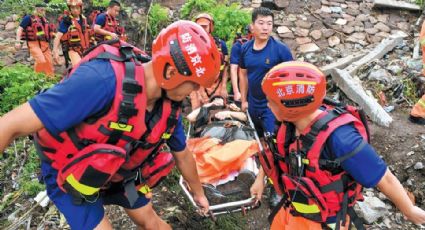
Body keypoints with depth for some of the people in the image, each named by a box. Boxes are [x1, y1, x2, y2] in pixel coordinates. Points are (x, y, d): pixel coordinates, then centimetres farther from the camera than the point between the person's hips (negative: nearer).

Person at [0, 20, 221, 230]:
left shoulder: (169, 107, -16)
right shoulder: (104, 80, -40)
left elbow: (183, 155, 4)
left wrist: (198, 193, 18)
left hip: (119, 174, 6)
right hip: (70, 175, -5)